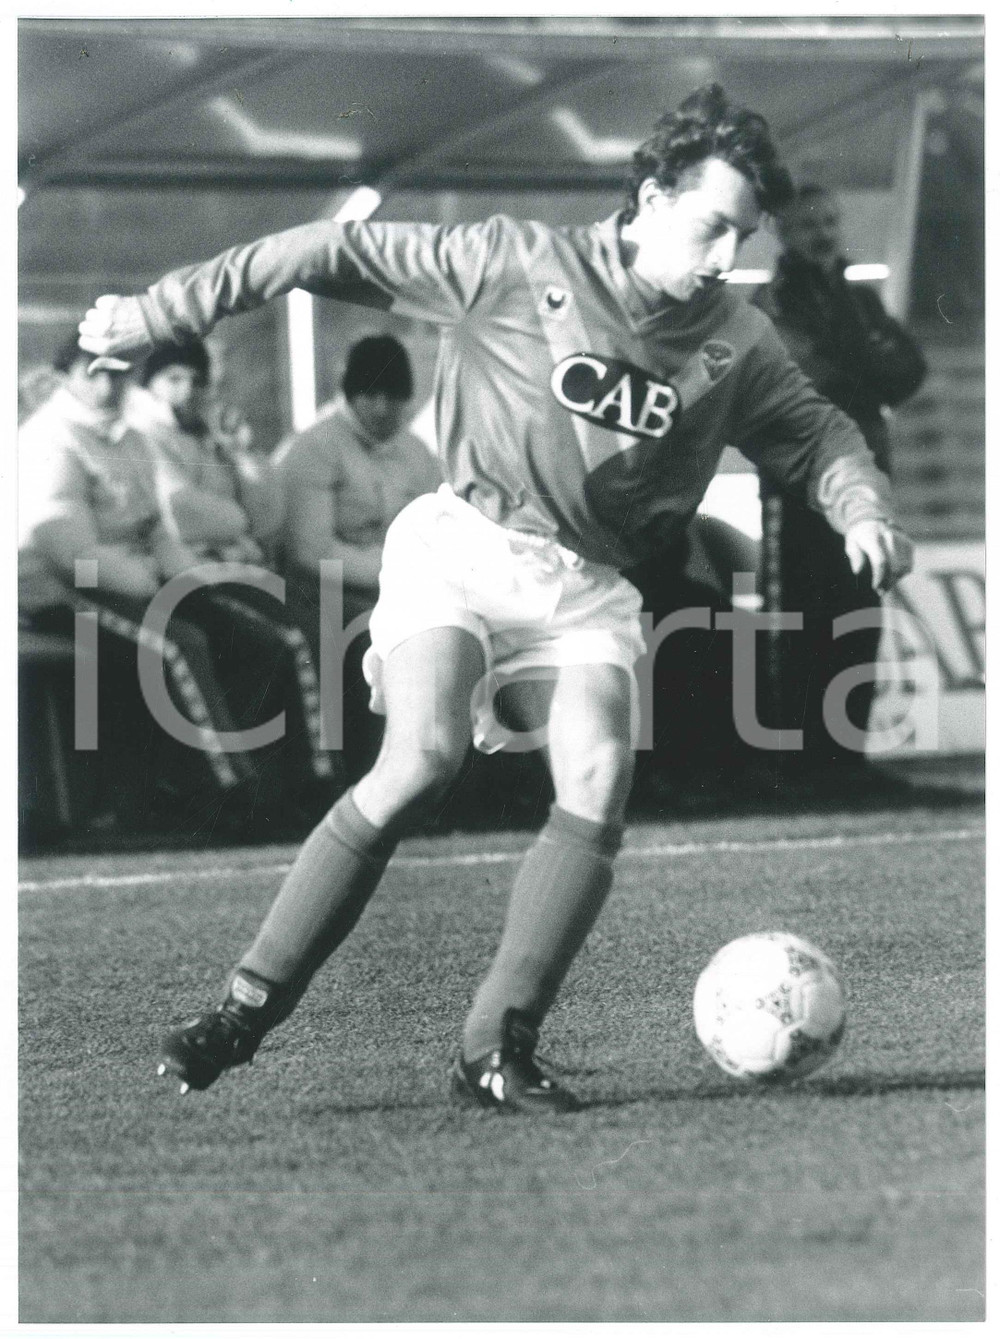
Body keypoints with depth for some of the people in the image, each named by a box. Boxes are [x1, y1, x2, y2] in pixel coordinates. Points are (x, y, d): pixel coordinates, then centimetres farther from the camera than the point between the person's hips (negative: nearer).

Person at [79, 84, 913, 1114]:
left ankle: (497, 1049, -14)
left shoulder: (736, 343, 7)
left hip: (588, 588, 4)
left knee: (599, 779, -20)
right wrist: (160, 313, -5)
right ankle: (248, 1008, -19)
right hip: (463, 549, -4)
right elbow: (343, 256, -4)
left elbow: (817, 435, 22)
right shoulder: (521, 268, -7)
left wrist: (864, 511, -1)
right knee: (423, 757, -26)